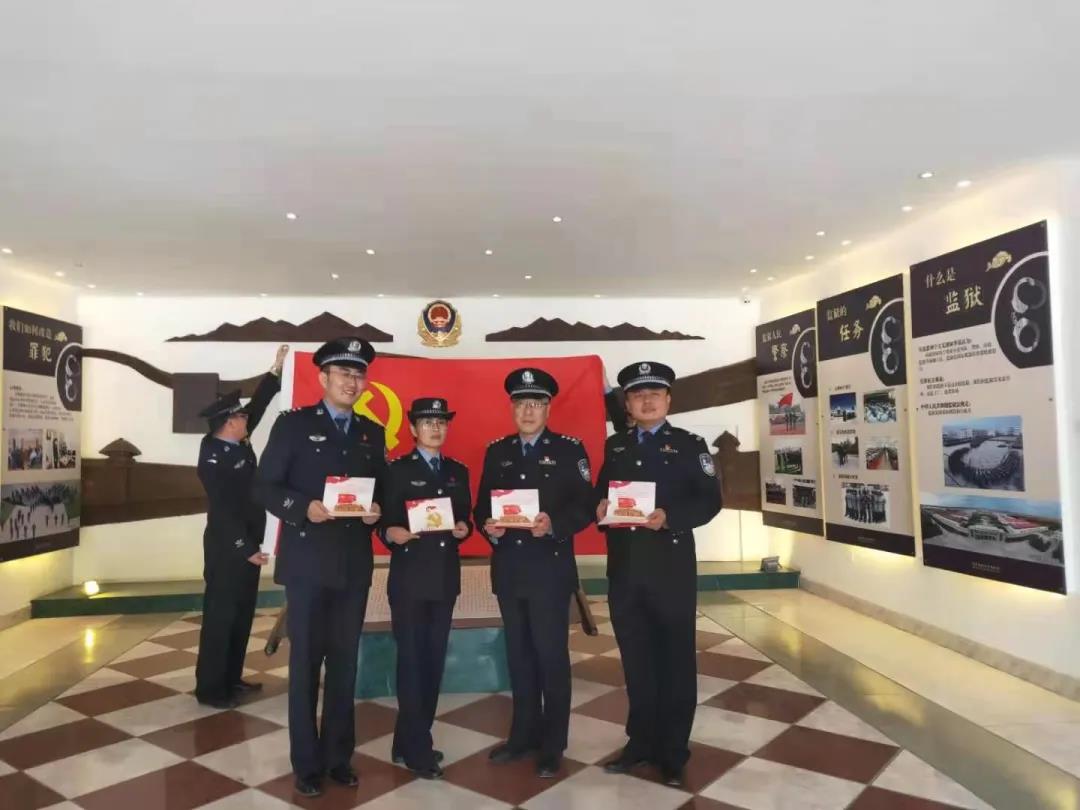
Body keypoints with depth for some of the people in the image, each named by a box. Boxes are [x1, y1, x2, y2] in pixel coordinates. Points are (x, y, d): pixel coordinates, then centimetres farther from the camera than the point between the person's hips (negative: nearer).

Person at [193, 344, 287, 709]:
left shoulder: (237, 444, 5)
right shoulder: (213, 459, -18)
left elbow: (258, 406, 12)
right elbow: (224, 510, -20)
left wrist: (275, 371, 8)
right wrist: (246, 548, -19)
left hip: (246, 544, 9)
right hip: (228, 549, -9)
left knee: (242, 613, 15)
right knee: (220, 615, 0)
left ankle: (231, 678, 26)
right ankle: (210, 687, 10)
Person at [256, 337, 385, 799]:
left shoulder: (373, 433, 10)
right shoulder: (293, 424, -2)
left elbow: (382, 490, 12)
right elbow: (265, 488, -6)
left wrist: (377, 511, -9)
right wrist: (304, 508, -21)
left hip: (355, 564, 4)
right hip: (307, 561, -3)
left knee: (344, 661, 13)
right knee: (305, 661, 7)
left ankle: (339, 755, 27)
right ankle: (307, 762, 22)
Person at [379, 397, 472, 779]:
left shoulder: (458, 471, 12)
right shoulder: (397, 469, -1)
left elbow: (465, 518, 12)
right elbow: (384, 522, -7)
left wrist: (463, 528, -9)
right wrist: (392, 534, -28)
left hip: (445, 576, 5)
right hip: (409, 577, -5)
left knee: (434, 660, 10)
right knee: (411, 660, -2)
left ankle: (411, 740, 25)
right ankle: (416, 748, 9)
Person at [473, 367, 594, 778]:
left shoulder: (570, 449, -3)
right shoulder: (497, 451, 10)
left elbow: (585, 507, -8)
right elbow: (482, 504, 10)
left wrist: (554, 525, -24)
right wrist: (486, 525, -11)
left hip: (550, 568, -4)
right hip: (508, 568, 4)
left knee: (551, 655, 3)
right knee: (519, 654, 14)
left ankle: (552, 745, 18)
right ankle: (523, 734, 29)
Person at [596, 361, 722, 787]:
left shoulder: (689, 444, 1)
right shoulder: (614, 446, 13)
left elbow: (710, 500, -6)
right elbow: (600, 491, 14)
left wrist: (669, 518, -21)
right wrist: (600, 507, -9)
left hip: (671, 567, -3)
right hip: (624, 568, 4)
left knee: (675, 658, 7)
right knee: (636, 659, 14)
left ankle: (673, 752, 21)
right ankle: (641, 741, 29)